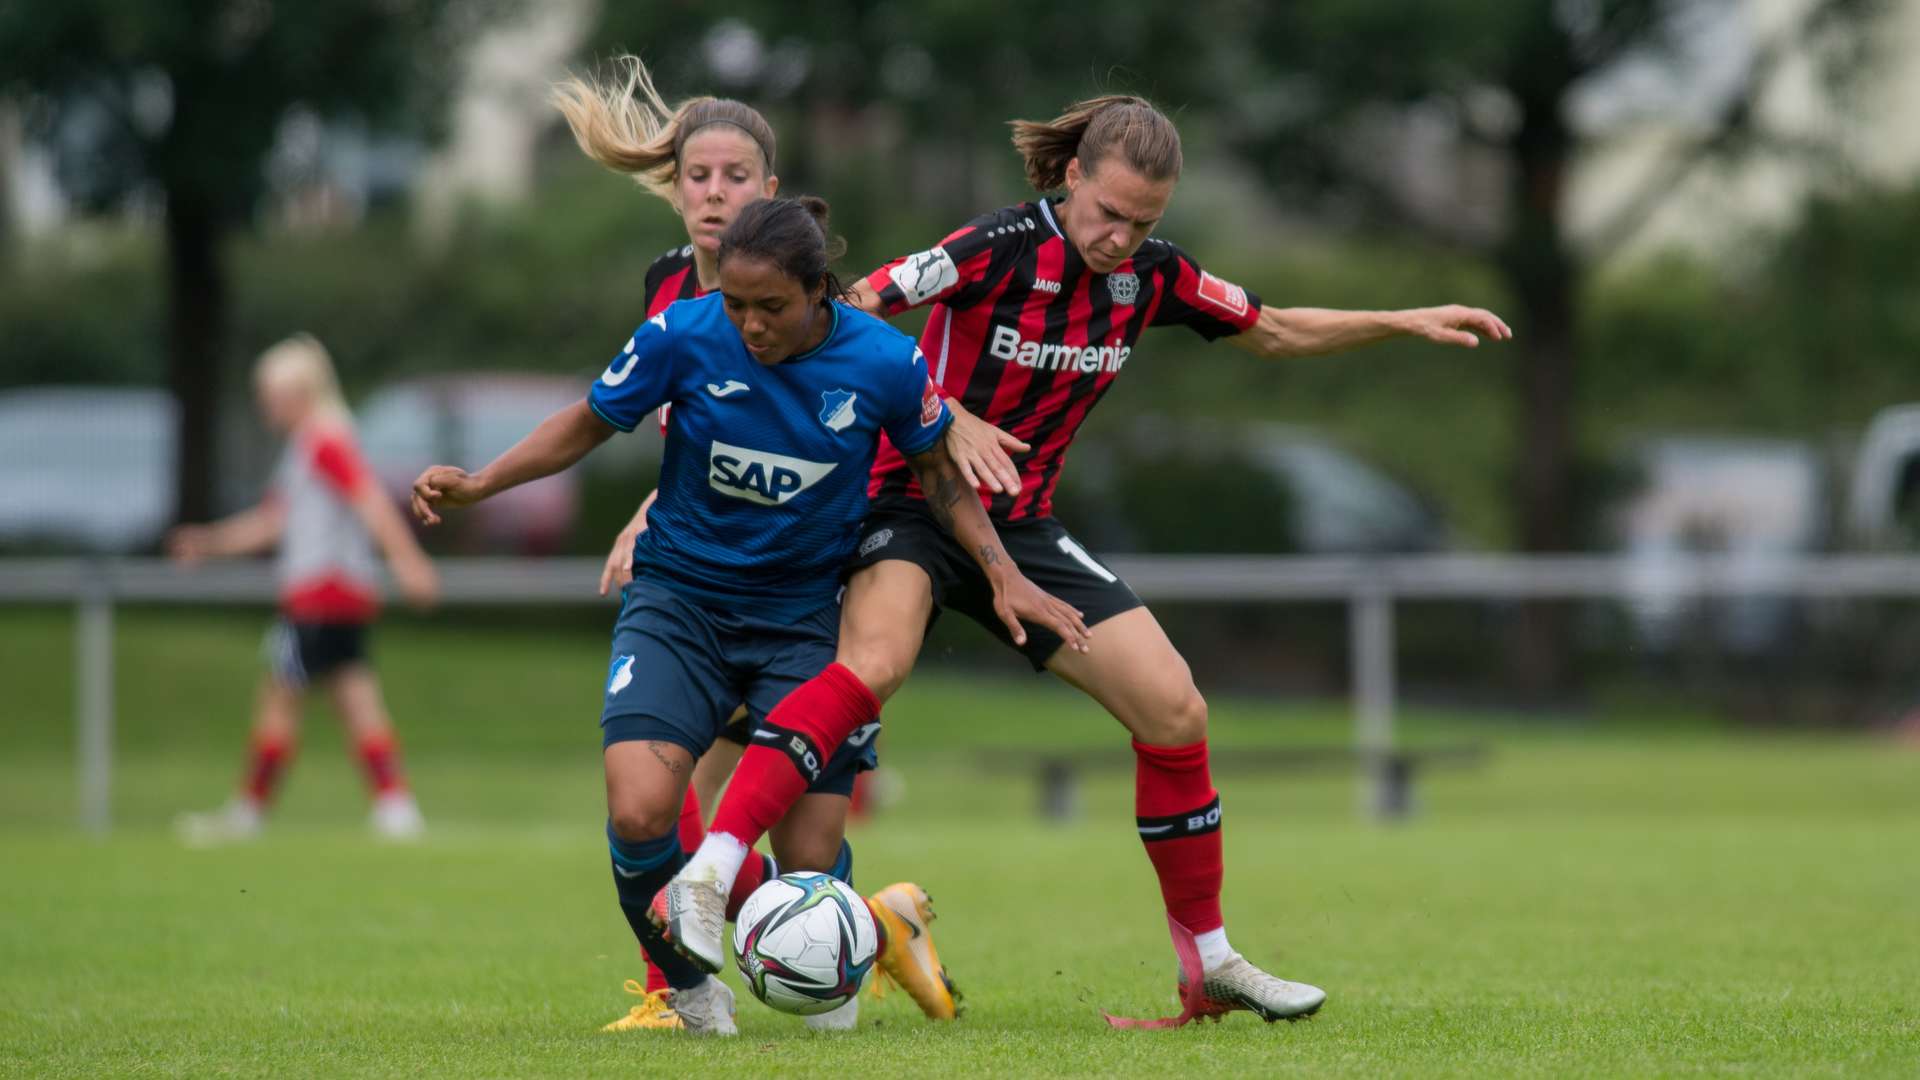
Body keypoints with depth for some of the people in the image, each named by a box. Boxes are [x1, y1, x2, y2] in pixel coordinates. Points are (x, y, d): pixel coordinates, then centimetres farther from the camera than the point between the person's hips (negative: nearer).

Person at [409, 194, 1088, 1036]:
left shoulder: (885, 364, -13)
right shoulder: (683, 336, -15)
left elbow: (936, 471, 6)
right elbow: (589, 424, 1)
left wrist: (1003, 575, -3)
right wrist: (479, 484, -10)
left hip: (803, 617, 0)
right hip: (680, 600, 0)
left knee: (810, 862, -7)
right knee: (639, 815, -23)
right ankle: (688, 981, 7)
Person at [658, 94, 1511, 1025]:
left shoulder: (1150, 275, 1)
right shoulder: (999, 249, -19)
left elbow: (1272, 331, 17)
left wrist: (1407, 323, 10)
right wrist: (946, 417, -29)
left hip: (1020, 528, 6)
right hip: (914, 505, -6)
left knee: (1175, 710, -2)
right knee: (872, 664, -36)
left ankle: (1210, 965, 13)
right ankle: (707, 876, -39)